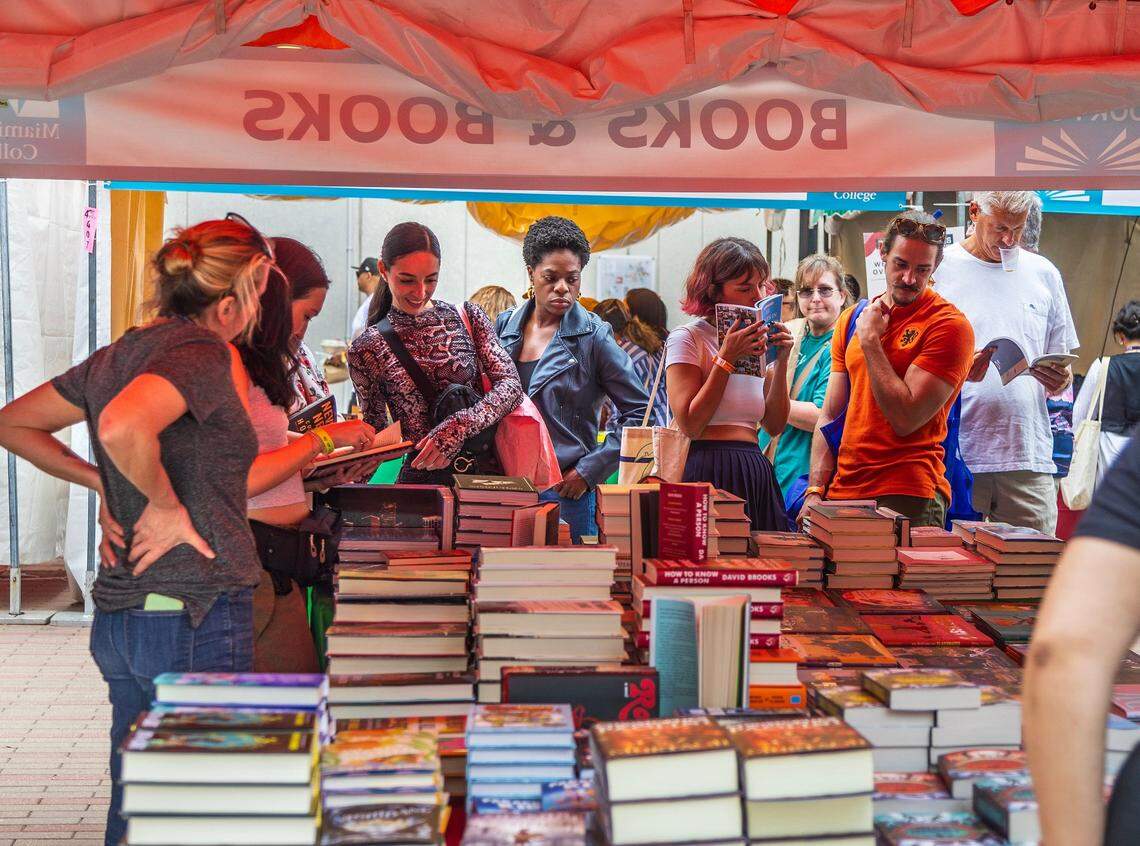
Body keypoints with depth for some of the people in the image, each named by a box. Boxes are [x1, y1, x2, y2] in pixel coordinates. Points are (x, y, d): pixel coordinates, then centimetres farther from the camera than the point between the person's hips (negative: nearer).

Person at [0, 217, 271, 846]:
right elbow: (123, 427, -33)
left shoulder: (121, 351, 11)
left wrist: (102, 484, 14)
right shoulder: (202, 352, -14)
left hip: (118, 612, 8)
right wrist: (167, 505, -17)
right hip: (196, 617, -8)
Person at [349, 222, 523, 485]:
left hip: (490, 469, 0)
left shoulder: (467, 317, 8)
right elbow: (376, 432, 13)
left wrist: (459, 426, -17)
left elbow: (511, 386, -1)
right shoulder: (367, 350, 6)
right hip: (424, 478, 0)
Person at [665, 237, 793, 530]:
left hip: (757, 472, 6)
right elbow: (690, 425, -14)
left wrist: (781, 363, 0)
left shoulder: (760, 342, 15)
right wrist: (727, 359, -14)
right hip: (709, 470, -6)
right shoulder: (687, 338, -4)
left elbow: (775, 425, 10)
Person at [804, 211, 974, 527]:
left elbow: (905, 419, -16)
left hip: (908, 498, -5)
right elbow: (829, 415, 11)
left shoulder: (949, 325, -8)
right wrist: (816, 491, 0)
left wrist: (870, 340, -11)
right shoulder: (852, 319, 11)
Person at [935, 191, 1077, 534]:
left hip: (1029, 456, 3)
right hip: (956, 454, -3)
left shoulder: (1044, 274, 15)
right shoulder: (940, 268, 3)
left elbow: (1062, 362, 20)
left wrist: (1060, 379, -4)